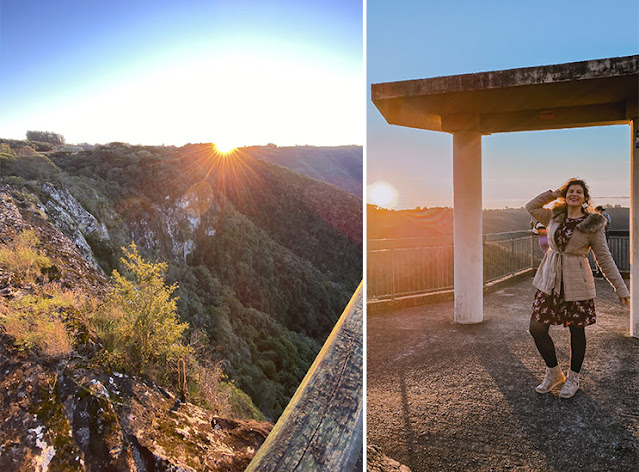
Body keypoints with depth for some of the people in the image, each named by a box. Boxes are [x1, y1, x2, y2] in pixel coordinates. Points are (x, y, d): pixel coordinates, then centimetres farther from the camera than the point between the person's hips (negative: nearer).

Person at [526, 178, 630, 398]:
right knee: (537, 328, -1)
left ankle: (573, 378, 29)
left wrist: (621, 289, -3)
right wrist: (554, 193, 12)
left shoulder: (593, 224, -2)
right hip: (550, 281, 3)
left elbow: (604, 258, 0)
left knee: (577, 331, 8)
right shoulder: (554, 216, 7)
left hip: (576, 283, -3)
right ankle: (554, 373, 21)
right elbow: (531, 207, 20)